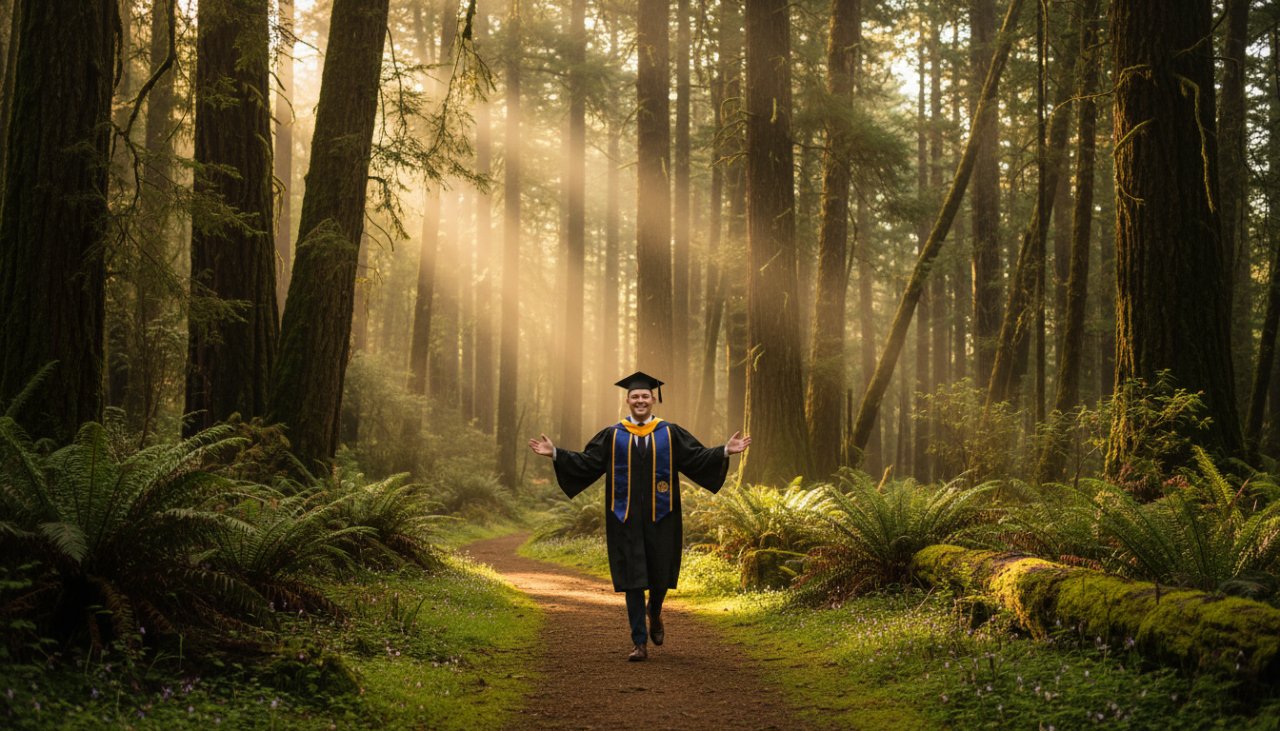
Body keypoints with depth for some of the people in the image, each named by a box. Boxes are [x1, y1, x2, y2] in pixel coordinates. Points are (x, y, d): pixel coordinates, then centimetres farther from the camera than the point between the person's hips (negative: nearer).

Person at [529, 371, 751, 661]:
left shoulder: (670, 433, 6)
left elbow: (697, 457, 1)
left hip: (660, 517, 1)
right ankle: (640, 644, 1)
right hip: (626, 518, 0)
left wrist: (726, 451, -13)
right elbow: (586, 462, 3)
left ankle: (654, 615, 40)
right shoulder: (612, 435, 6)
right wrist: (555, 453, -7)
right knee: (633, 579, -2)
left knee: (660, 574, 7)